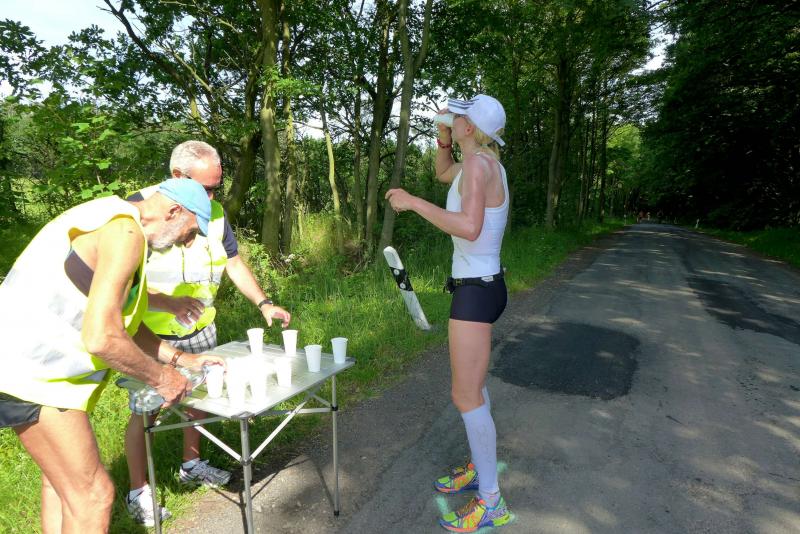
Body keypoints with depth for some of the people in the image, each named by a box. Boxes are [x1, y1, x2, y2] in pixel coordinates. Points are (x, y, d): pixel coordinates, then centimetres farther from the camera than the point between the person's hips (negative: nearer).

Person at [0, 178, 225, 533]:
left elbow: (118, 323, 16)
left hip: (32, 362, 11)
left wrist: (181, 360, 14)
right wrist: (160, 378, -13)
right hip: (29, 369, -11)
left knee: (62, 480, 24)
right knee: (91, 494, -1)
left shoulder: (117, 225, 11)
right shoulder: (125, 232, -21)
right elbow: (101, 338, -28)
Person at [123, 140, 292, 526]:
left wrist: (263, 303, -4)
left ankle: (191, 464, 38)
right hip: (151, 333, -5)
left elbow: (234, 262, 7)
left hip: (201, 328, 6)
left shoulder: (215, 211, -1)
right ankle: (138, 491, 24)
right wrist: (167, 302, -32)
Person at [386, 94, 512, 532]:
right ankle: (479, 468, 37)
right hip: (481, 285, 10)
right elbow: (443, 173, 30)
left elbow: (469, 228, -31)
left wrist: (412, 202, -23)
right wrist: (443, 138, 14)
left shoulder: (478, 163, -17)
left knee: (466, 395, -2)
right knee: (472, 385, 20)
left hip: (476, 290, -10)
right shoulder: (484, 162, 11)